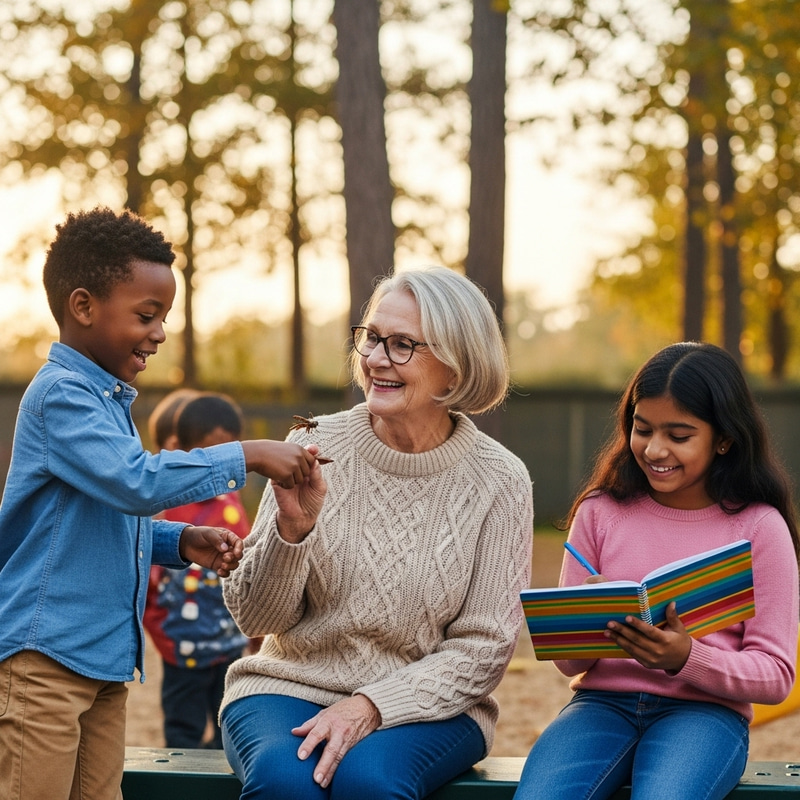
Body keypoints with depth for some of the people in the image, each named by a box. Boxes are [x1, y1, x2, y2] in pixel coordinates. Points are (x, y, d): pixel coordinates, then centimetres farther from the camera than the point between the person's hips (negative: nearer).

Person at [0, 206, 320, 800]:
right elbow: (137, 483, -27)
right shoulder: (61, 395, -14)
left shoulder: (107, 400, 17)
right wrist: (246, 456, -23)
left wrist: (182, 542, 9)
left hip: (105, 658, 10)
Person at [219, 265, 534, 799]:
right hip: (290, 684, 1)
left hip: (426, 703, 0)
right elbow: (256, 618, -1)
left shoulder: (499, 481, -5)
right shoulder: (316, 446, -3)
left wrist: (373, 706, -15)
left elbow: (485, 647, -3)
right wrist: (292, 527, -20)